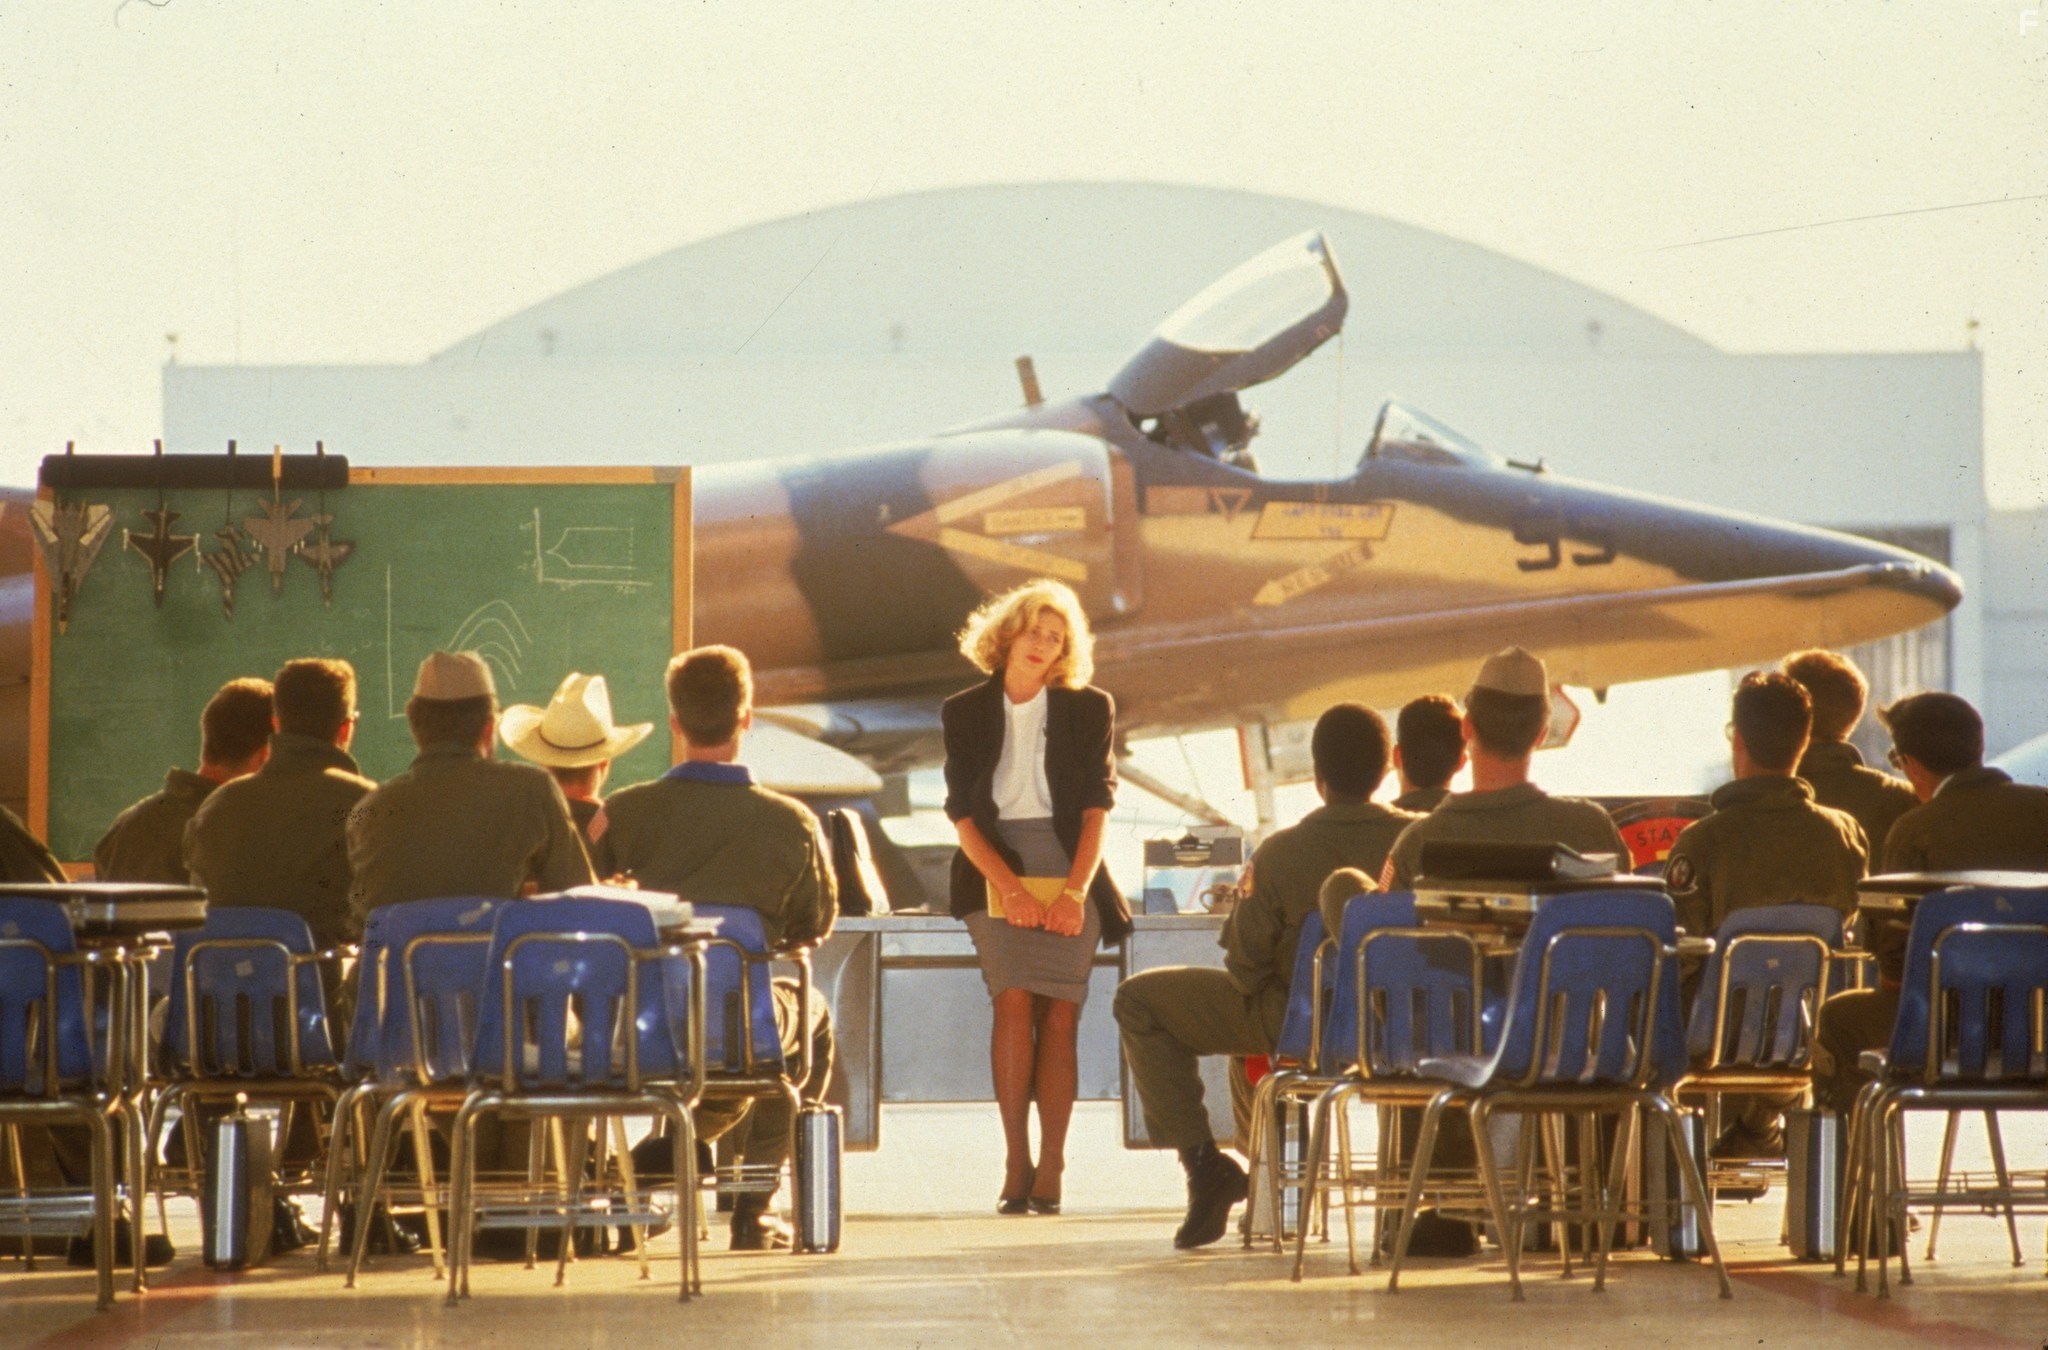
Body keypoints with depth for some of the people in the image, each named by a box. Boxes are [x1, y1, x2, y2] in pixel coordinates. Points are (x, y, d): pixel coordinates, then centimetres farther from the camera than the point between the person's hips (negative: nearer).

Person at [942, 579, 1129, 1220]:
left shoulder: (1088, 709, 8)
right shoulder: (965, 713, 8)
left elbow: (1097, 806, 1)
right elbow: (962, 814, 1)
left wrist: (1075, 890, -13)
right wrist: (1013, 888, -13)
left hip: (1069, 871, 1)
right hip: (994, 872, -1)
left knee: (1059, 1015, -12)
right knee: (1014, 1000, -21)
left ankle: (1050, 1169, -10)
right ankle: (1015, 1162, -19)